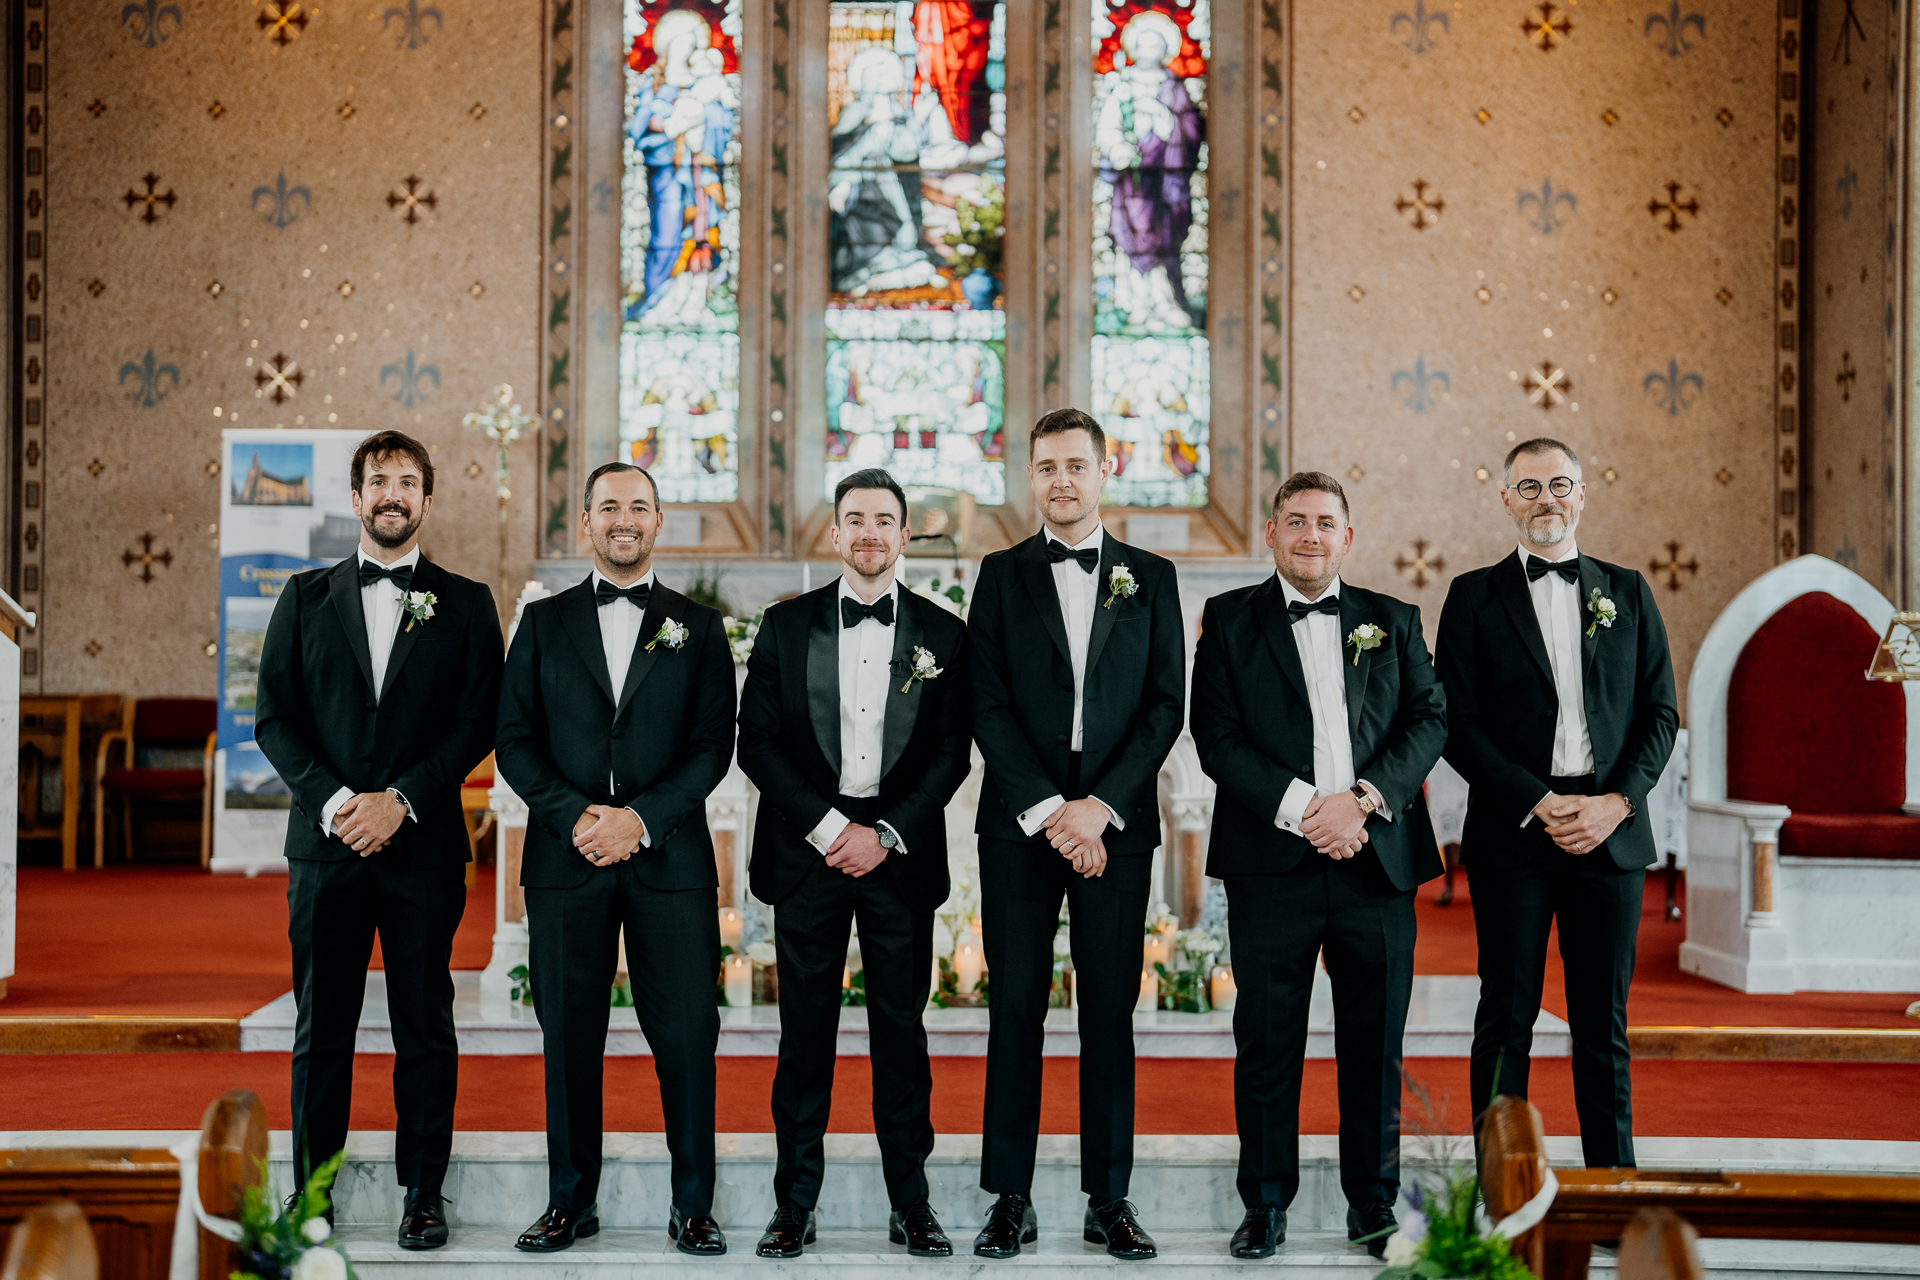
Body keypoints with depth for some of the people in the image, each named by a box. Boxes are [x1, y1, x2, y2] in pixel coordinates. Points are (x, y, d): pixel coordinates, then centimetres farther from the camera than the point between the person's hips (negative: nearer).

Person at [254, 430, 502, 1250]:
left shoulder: (465, 604, 7)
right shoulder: (306, 597, 11)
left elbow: (478, 722, -1)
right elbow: (274, 716, 4)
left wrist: (401, 799, -13)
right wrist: (334, 800, -10)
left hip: (423, 847, -1)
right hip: (326, 844, 1)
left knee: (425, 1029, 4)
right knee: (321, 1029, 5)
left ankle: (423, 1196, 13)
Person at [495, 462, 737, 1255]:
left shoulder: (698, 627, 9)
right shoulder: (545, 622, 11)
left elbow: (713, 745, 1)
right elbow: (514, 741, 5)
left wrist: (641, 818, -12)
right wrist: (574, 815, -10)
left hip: (670, 857, -1)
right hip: (565, 860, 1)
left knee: (686, 1035, -1)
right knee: (569, 1036, 6)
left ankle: (693, 1205, 10)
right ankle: (571, 1200, 18)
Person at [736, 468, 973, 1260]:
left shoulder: (942, 635, 7)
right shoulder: (785, 627, 6)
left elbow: (952, 754, 3)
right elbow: (756, 743, 1)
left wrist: (886, 832, -9)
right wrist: (828, 826, -9)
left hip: (901, 858, 0)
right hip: (807, 852, 0)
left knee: (901, 1028, 4)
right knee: (805, 1029, 3)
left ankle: (911, 1203, 13)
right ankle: (795, 1204, 11)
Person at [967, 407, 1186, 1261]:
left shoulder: (1150, 578, 9)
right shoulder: (1002, 575, 7)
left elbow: (1166, 705, 2)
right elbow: (987, 706, -1)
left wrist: (1100, 805, -9)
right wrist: (1047, 810, -11)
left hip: (1116, 823, 1)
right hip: (1018, 824, 0)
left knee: (1111, 1014, 4)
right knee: (1016, 1012, 2)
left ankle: (1110, 1203, 13)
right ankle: (1010, 1202, 10)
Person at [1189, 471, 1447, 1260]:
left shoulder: (1394, 621, 14)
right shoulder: (1229, 621, 7)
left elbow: (1429, 719, 5)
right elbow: (1216, 737, -2)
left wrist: (1362, 798, -11)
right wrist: (1300, 808, -12)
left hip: (1377, 859, 2)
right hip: (1271, 865, -1)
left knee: (1375, 1041, 7)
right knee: (1267, 1041, 3)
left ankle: (1374, 1203, 19)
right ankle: (1266, 1205, 15)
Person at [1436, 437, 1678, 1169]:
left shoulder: (1627, 592, 12)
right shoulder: (1474, 597, 4)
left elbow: (1660, 711, 9)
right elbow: (1457, 724, -2)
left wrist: (1618, 801, -6)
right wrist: (1540, 803, -11)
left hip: (1610, 832, 2)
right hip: (1511, 834, -2)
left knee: (1604, 1023, 7)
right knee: (1506, 1019, 2)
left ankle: (1613, 1180, 15)